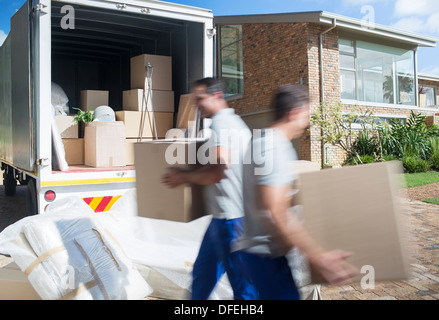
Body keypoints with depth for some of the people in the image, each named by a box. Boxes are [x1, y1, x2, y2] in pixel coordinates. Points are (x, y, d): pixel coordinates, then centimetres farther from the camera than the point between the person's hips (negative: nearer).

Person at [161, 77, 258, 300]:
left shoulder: (221, 125, -17)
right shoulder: (236, 122, 15)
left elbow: (219, 171, -28)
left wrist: (184, 177, -13)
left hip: (229, 217, -10)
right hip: (224, 215, 10)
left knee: (241, 281, 3)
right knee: (203, 271, 21)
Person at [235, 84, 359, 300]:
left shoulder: (261, 140, 10)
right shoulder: (275, 148, -21)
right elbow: (274, 213, -29)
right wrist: (317, 256, -28)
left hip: (261, 249, 10)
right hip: (265, 253, -10)